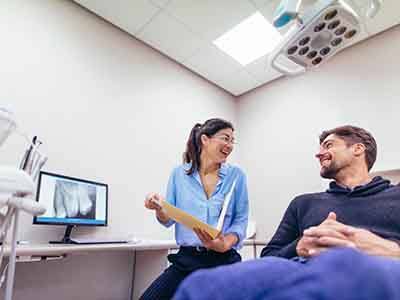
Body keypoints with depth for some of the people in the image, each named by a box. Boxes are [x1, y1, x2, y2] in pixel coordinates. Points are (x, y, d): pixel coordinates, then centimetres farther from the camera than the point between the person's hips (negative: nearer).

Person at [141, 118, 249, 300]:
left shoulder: (236, 175, 0)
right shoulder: (180, 173, 1)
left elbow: (240, 221, -1)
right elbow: (169, 220, 6)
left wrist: (225, 244, -19)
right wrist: (159, 208, -16)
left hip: (224, 261, 0)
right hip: (187, 260, 1)